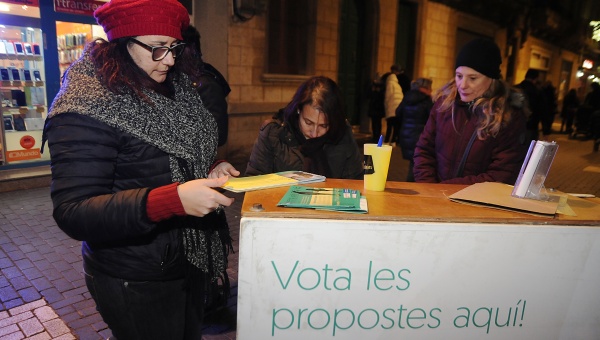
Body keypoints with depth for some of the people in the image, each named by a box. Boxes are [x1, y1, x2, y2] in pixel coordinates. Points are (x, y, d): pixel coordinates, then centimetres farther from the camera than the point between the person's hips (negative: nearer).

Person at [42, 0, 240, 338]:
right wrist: (174, 199, -38)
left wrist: (212, 170, -8)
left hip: (194, 260, 7)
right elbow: (73, 213, -26)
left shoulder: (175, 88, 2)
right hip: (137, 284, -7)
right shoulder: (85, 108, -20)